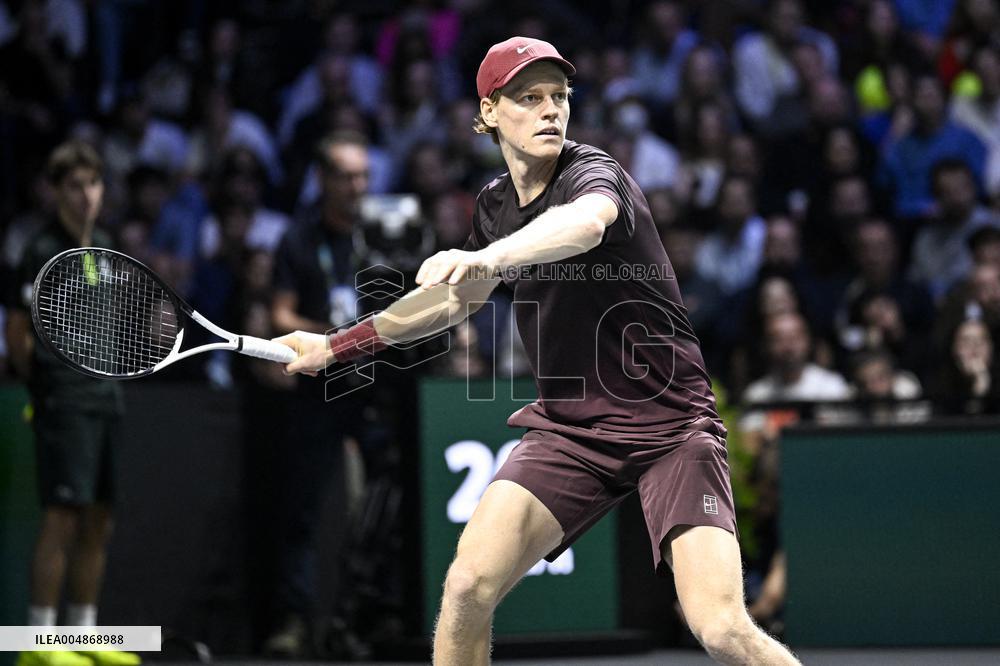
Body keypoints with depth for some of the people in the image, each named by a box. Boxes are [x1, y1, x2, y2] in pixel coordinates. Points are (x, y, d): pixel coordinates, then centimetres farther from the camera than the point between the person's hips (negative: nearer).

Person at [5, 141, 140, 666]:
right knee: (62, 519, -9)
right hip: (64, 405, -8)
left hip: (104, 400, 8)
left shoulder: (102, 246, 13)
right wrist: (45, 385, -2)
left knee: (98, 523, 9)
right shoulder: (43, 252, -11)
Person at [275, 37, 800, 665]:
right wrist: (337, 345, 27)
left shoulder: (594, 174, -15)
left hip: (670, 422, -6)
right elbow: (456, 300, 27)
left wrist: (489, 256, -60)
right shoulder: (496, 203, 7)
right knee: (468, 589, -13)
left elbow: (586, 222, -42)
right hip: (568, 425, 6)